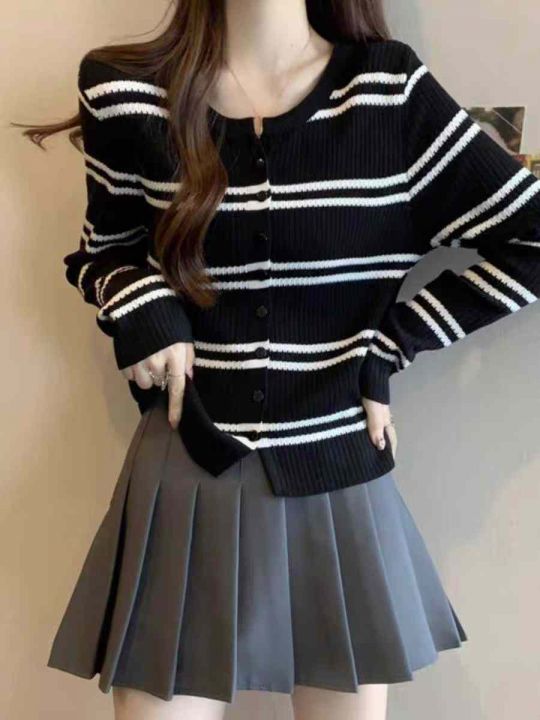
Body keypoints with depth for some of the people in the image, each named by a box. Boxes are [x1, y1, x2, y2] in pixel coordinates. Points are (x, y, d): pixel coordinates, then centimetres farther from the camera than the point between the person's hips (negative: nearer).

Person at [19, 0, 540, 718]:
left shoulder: (392, 89, -5)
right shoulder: (123, 93, -2)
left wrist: (387, 344, -6)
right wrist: (140, 309, -8)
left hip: (337, 482, 1)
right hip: (188, 479, 0)